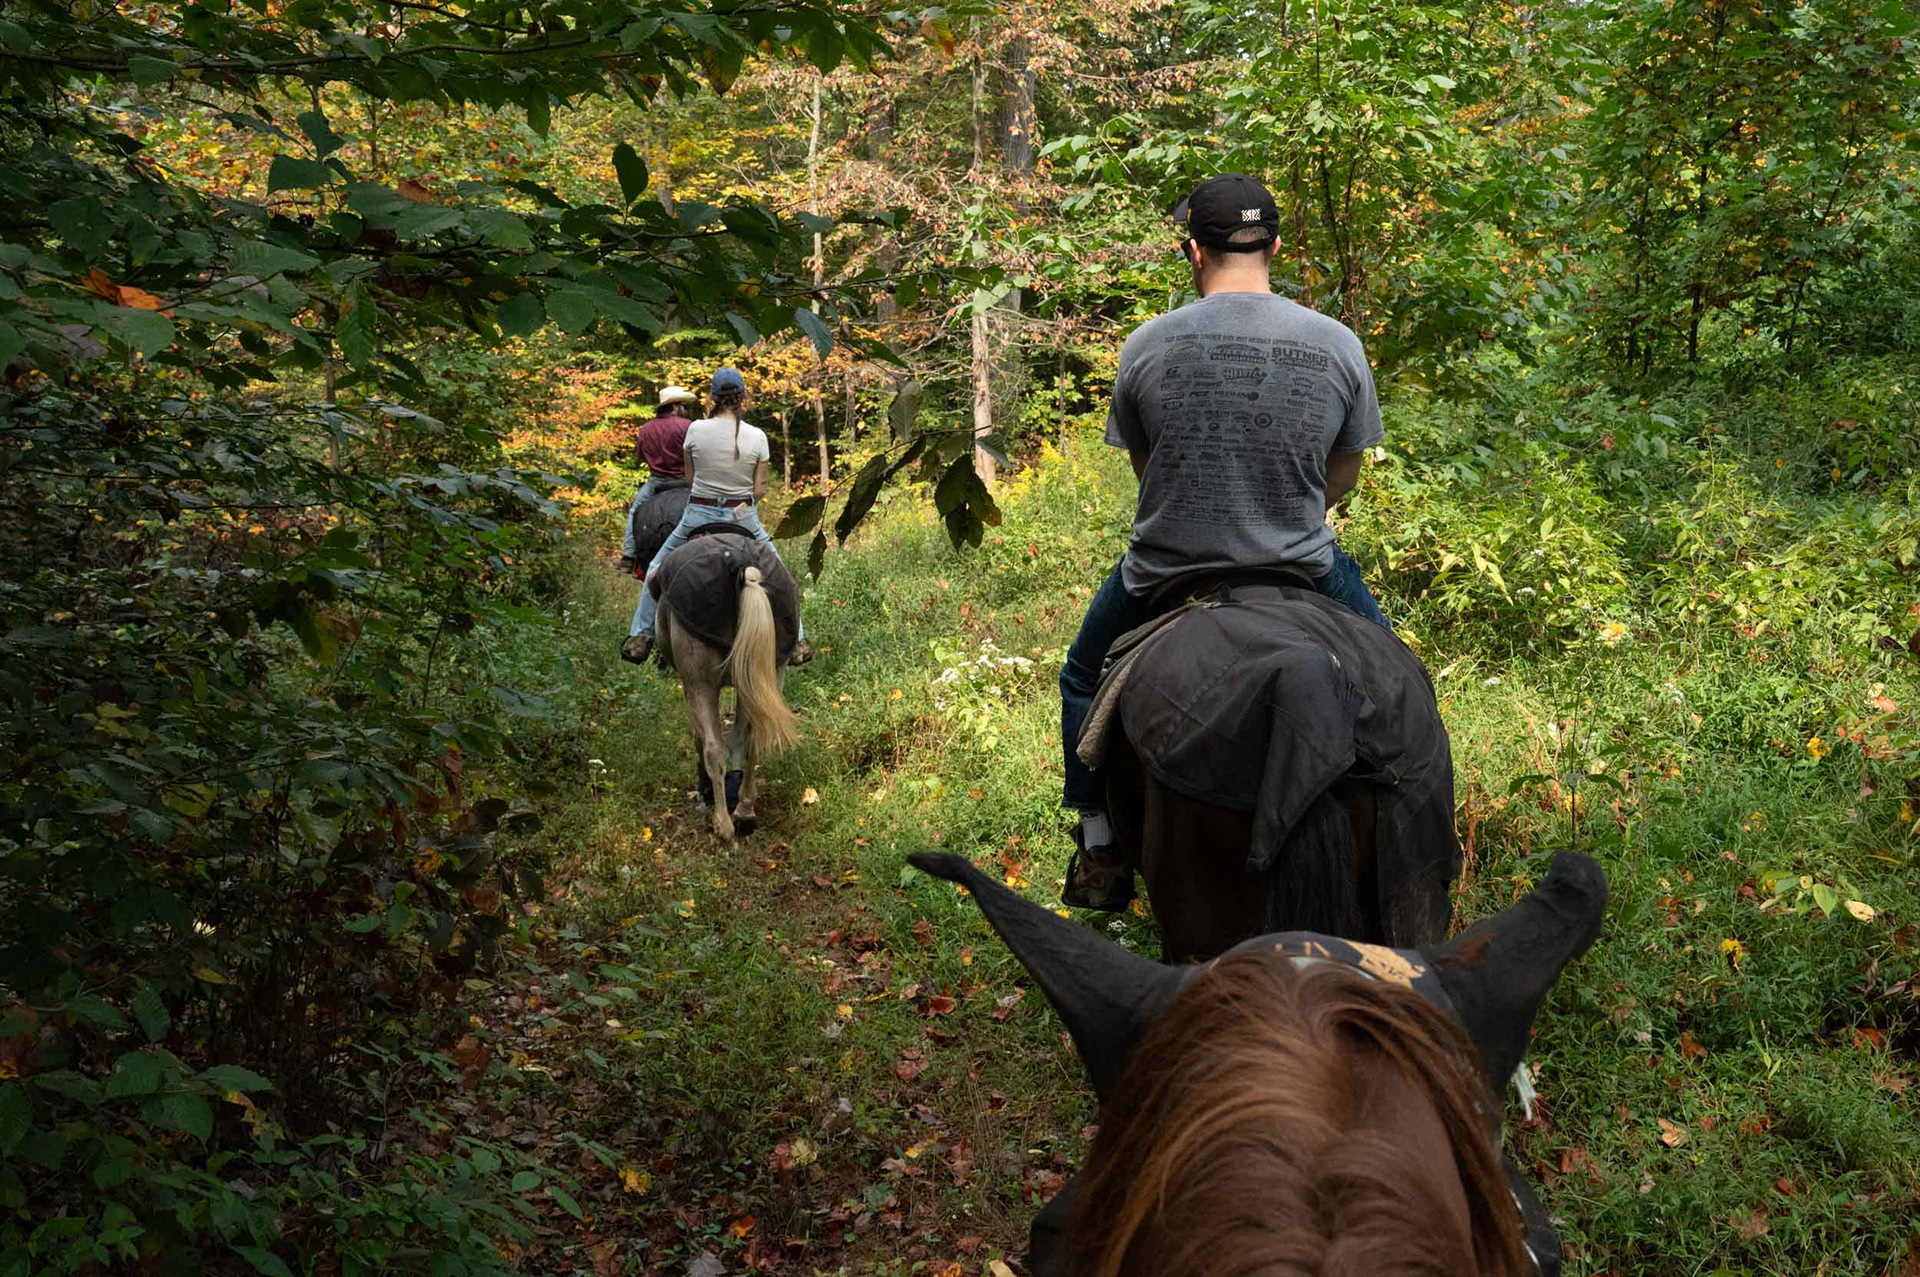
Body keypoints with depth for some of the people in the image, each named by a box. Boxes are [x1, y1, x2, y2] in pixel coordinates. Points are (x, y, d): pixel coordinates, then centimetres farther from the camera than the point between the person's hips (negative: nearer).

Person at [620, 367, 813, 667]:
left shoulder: (696, 430, -10)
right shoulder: (757, 437, -9)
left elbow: (689, 475, 6)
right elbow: (760, 490, -3)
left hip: (698, 517, 0)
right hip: (743, 518, 0)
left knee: (657, 570, 22)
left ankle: (640, 637, 23)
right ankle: (796, 642, 21)